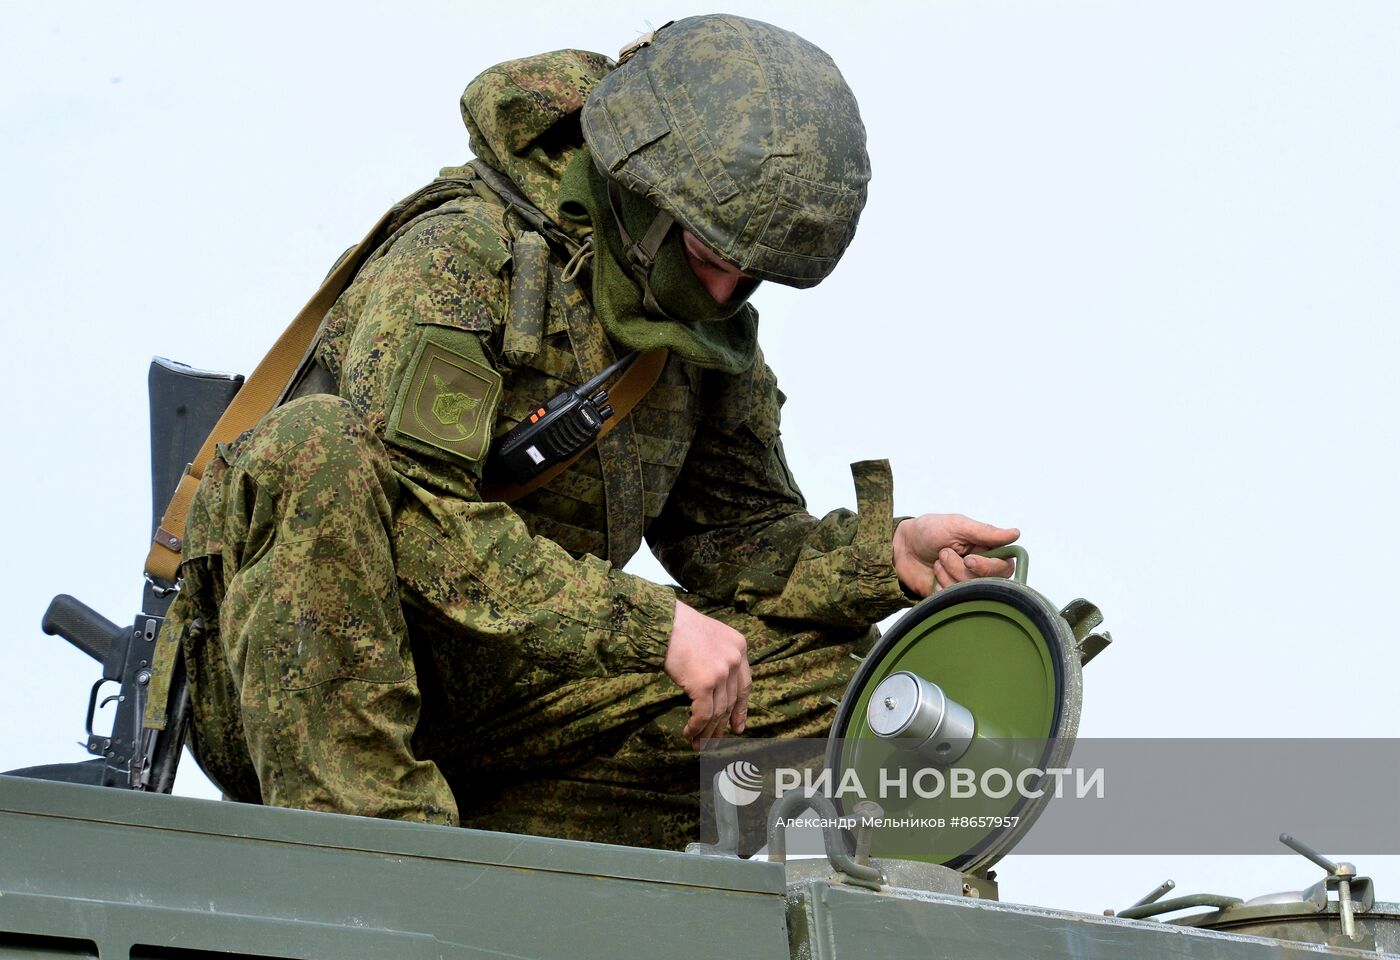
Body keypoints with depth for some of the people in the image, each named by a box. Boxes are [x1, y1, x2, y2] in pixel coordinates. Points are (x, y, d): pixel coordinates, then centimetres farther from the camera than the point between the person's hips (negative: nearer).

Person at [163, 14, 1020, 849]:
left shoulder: (709, 332, 10)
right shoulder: (462, 254, -15)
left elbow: (735, 538, 11)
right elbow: (414, 514, -26)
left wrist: (890, 555, -10)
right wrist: (654, 624, -30)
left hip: (488, 700, 7)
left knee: (824, 667, -5)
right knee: (317, 444, -36)